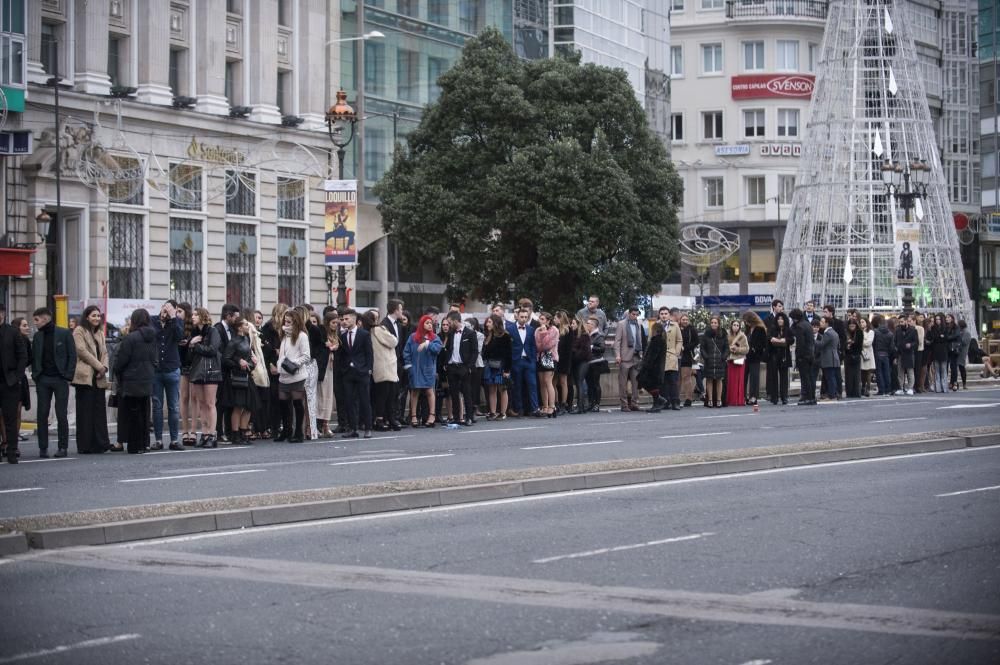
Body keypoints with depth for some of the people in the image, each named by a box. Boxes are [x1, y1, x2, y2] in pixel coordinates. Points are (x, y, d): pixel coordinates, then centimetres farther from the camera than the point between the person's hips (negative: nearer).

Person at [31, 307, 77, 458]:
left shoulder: (64, 334, -1)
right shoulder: (38, 336, 10)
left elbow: (72, 356, -2)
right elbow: (34, 357, 14)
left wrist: (68, 376, -9)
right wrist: (35, 375, 2)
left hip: (60, 379, -3)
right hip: (43, 379, 3)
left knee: (62, 414, 0)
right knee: (42, 414, 0)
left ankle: (63, 447, 7)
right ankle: (43, 448, 4)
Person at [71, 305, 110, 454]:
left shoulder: (100, 333, 21)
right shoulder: (79, 331, -1)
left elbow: (104, 352, 16)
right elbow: (82, 351, -11)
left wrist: (104, 367, -4)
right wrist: (99, 366, -12)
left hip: (98, 377, 7)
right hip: (85, 376, -7)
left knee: (99, 409, 3)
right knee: (85, 410, -5)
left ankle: (100, 443, 5)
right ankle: (85, 446, -3)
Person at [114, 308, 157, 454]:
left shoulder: (131, 338, -16)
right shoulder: (153, 338, 4)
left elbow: (121, 361, -12)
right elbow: (156, 359, 12)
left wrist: (117, 374, 5)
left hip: (131, 382, -6)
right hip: (147, 381, 6)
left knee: (132, 414, 0)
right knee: (144, 412, 13)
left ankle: (135, 446, 1)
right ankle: (144, 443, 16)